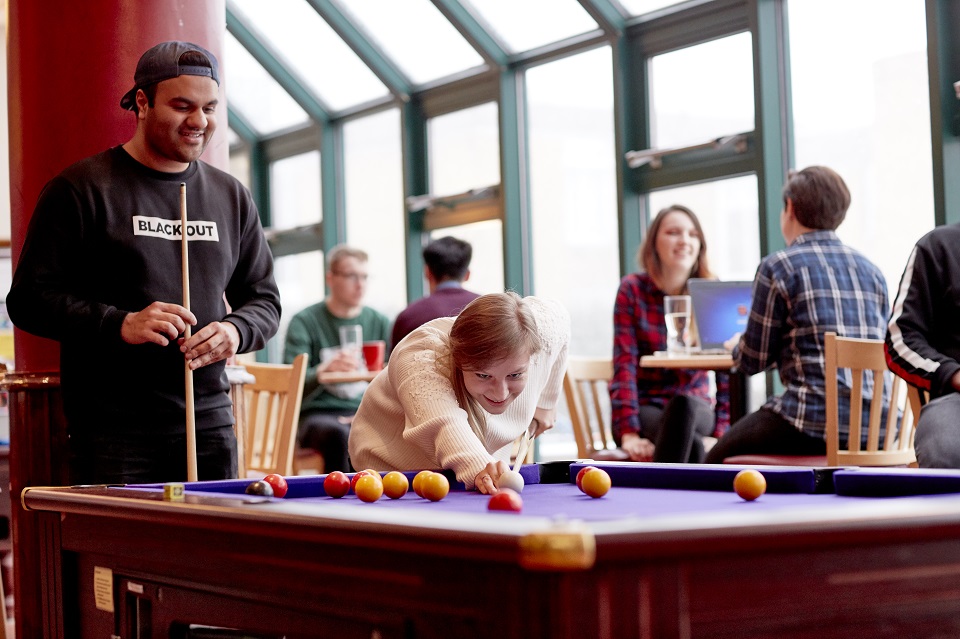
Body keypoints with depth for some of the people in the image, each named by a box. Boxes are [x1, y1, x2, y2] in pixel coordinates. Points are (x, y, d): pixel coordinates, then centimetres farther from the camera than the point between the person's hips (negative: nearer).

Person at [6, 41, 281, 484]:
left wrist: (236, 331, -5)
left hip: (210, 428, 4)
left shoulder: (232, 197, 13)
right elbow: (28, 299, -5)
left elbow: (265, 300, 19)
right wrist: (120, 324, -19)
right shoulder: (82, 189, -1)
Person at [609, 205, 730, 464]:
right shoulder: (632, 290, -1)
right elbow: (624, 365, -8)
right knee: (691, 445, -35)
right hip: (644, 408, -2)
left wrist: (723, 428, -10)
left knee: (684, 404, -36)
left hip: (695, 409, 2)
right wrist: (628, 433, -18)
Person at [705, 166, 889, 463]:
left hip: (815, 420, -7)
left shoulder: (777, 267, -3)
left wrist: (737, 348, 25)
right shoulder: (872, 271, 14)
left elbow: (753, 361, 0)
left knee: (715, 464, 16)